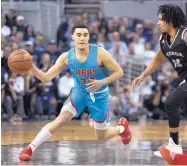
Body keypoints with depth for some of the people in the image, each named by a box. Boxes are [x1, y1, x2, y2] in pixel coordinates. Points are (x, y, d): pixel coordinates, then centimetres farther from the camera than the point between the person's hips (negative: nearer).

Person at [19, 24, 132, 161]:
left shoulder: (100, 53, -24)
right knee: (61, 119, -23)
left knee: (102, 137, 10)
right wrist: (31, 67, -35)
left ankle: (122, 128, 44)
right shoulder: (66, 57, -17)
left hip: (99, 95, -1)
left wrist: (102, 82, -30)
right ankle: (30, 149, -20)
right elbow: (46, 78, -17)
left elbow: (119, 72, -15)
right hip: (79, 92, 1)